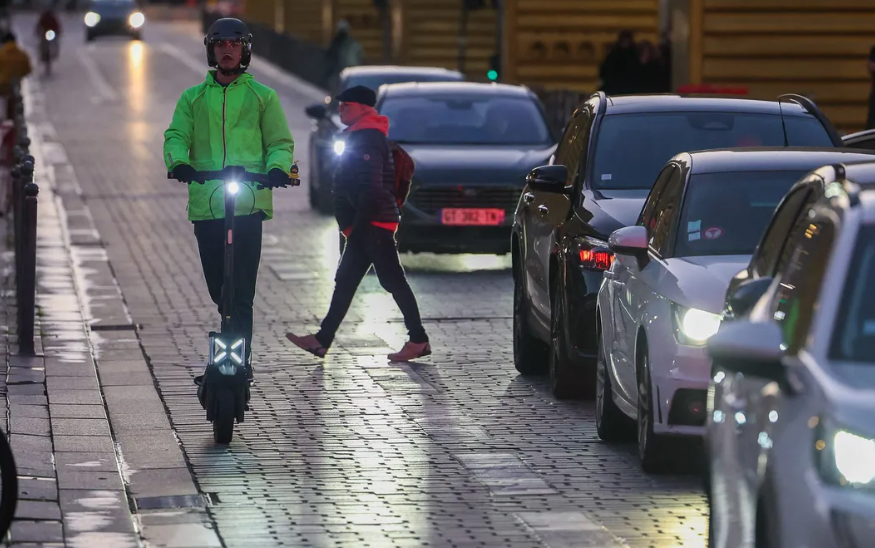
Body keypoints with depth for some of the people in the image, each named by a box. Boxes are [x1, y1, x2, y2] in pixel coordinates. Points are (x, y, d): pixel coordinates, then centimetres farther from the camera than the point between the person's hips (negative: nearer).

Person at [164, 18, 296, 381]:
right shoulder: (193, 97, 17)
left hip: (249, 202, -3)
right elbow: (176, 136, 7)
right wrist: (178, 162, -15)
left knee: (241, 291, -12)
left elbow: (280, 142, 10)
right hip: (206, 203, 3)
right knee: (218, 288, 7)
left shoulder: (262, 96, 13)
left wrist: (278, 167, -12)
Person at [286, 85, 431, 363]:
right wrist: (348, 224, 14)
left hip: (374, 224, -11)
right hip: (364, 226, 11)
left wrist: (355, 225, -16)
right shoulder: (359, 136, 19)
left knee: (393, 281, -7)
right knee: (345, 282, 9)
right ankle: (322, 340, 11)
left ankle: (419, 340, -3)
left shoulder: (368, 138, -14)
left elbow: (371, 187, -22)